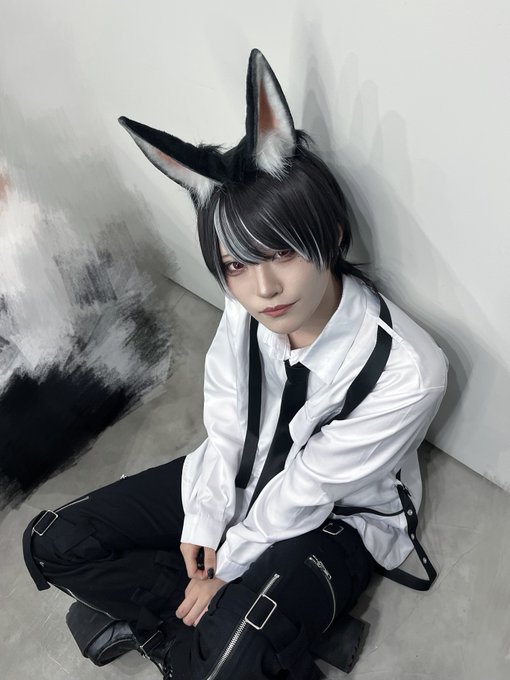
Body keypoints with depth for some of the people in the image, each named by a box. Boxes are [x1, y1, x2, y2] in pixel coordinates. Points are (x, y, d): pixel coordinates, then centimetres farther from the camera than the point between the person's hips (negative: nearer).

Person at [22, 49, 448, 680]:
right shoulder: (246, 309, -19)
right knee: (54, 542, -2)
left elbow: (307, 491, -22)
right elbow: (225, 426, -4)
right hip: (243, 478, 6)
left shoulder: (408, 373, -32)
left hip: (336, 517, -5)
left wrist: (226, 569, -12)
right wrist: (204, 523, -8)